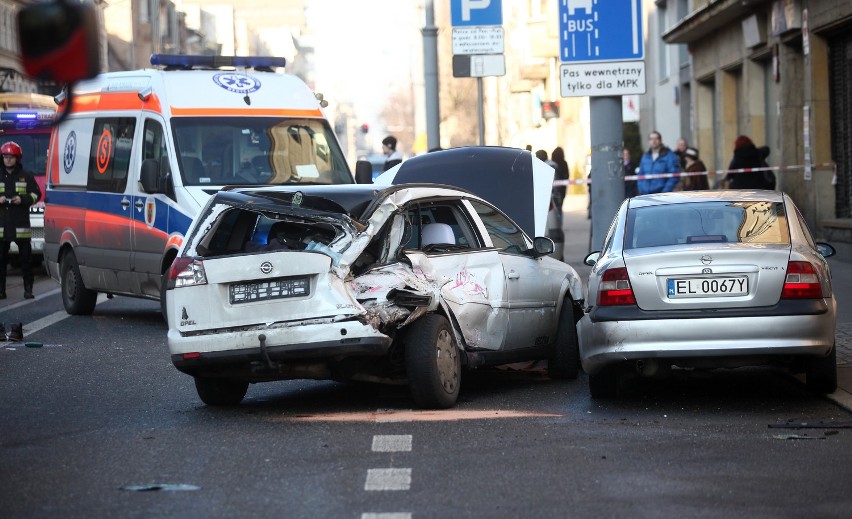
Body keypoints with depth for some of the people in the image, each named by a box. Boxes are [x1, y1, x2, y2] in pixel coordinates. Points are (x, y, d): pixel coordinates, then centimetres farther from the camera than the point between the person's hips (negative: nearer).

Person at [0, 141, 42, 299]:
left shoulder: (26, 176, 6)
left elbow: (36, 194, 6)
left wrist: (22, 199, -10)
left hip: (21, 224, -1)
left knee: (26, 258, 0)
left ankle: (28, 289, 5)